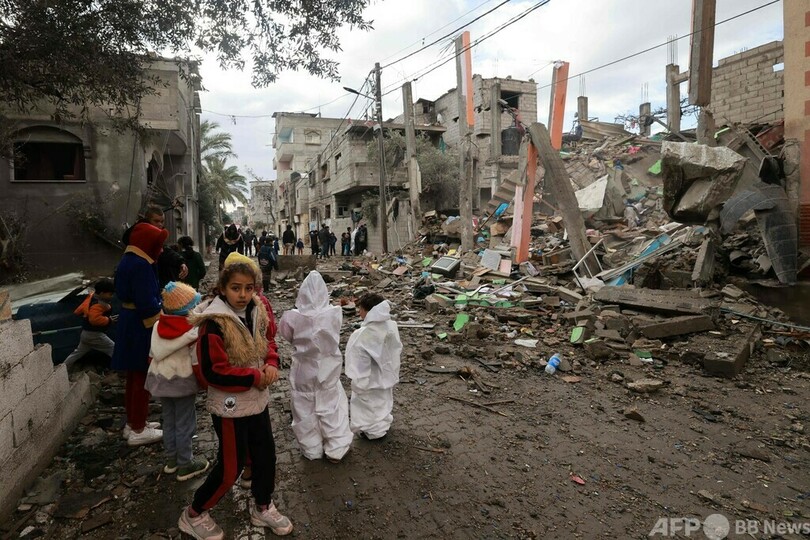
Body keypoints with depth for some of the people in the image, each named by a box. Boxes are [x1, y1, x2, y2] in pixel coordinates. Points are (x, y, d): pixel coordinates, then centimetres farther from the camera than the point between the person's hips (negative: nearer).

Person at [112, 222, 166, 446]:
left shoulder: (129, 260, 10)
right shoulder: (140, 265, -20)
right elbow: (148, 304, -23)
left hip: (129, 323, 10)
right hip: (141, 327, -10)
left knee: (134, 377, 18)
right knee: (142, 378, 0)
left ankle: (132, 423, 30)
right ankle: (138, 430, 11)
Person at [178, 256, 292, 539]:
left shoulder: (258, 311, -3)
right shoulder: (214, 323, -23)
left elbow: (269, 341, 10)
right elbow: (213, 372, -23)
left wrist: (271, 363, -10)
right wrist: (255, 377, -20)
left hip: (258, 400, 7)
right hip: (230, 405, -7)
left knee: (266, 456, 17)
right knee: (230, 467, 7)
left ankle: (263, 508, 41)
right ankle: (194, 515, 33)